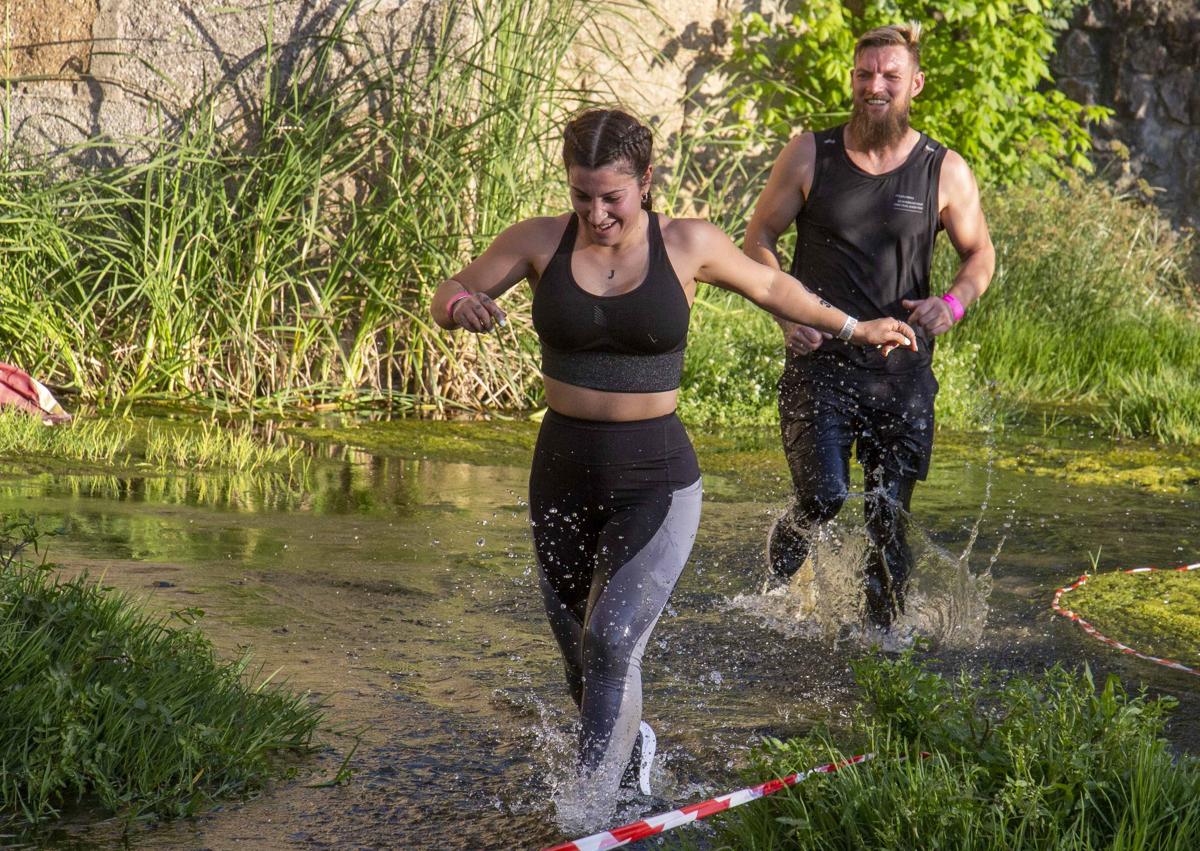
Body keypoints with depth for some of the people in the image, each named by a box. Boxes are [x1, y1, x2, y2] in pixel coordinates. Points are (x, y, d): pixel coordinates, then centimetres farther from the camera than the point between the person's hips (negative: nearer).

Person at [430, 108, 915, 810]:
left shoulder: (688, 244, -5)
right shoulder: (540, 241, -3)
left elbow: (768, 286, 13)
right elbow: (447, 298, 5)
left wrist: (854, 328, 22)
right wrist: (463, 307, -20)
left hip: (656, 478, -3)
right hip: (564, 471, 3)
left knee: (611, 641, -20)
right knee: (580, 655, 15)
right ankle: (631, 745, 45)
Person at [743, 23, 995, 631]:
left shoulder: (945, 172, 1)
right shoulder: (810, 155, 0)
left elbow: (980, 254, 12)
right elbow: (759, 238, 7)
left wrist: (952, 303, -9)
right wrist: (786, 312, -8)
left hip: (903, 373, 1)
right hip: (819, 361, -1)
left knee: (889, 516, 3)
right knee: (825, 495, -16)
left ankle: (884, 633, 23)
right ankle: (790, 538, 20)